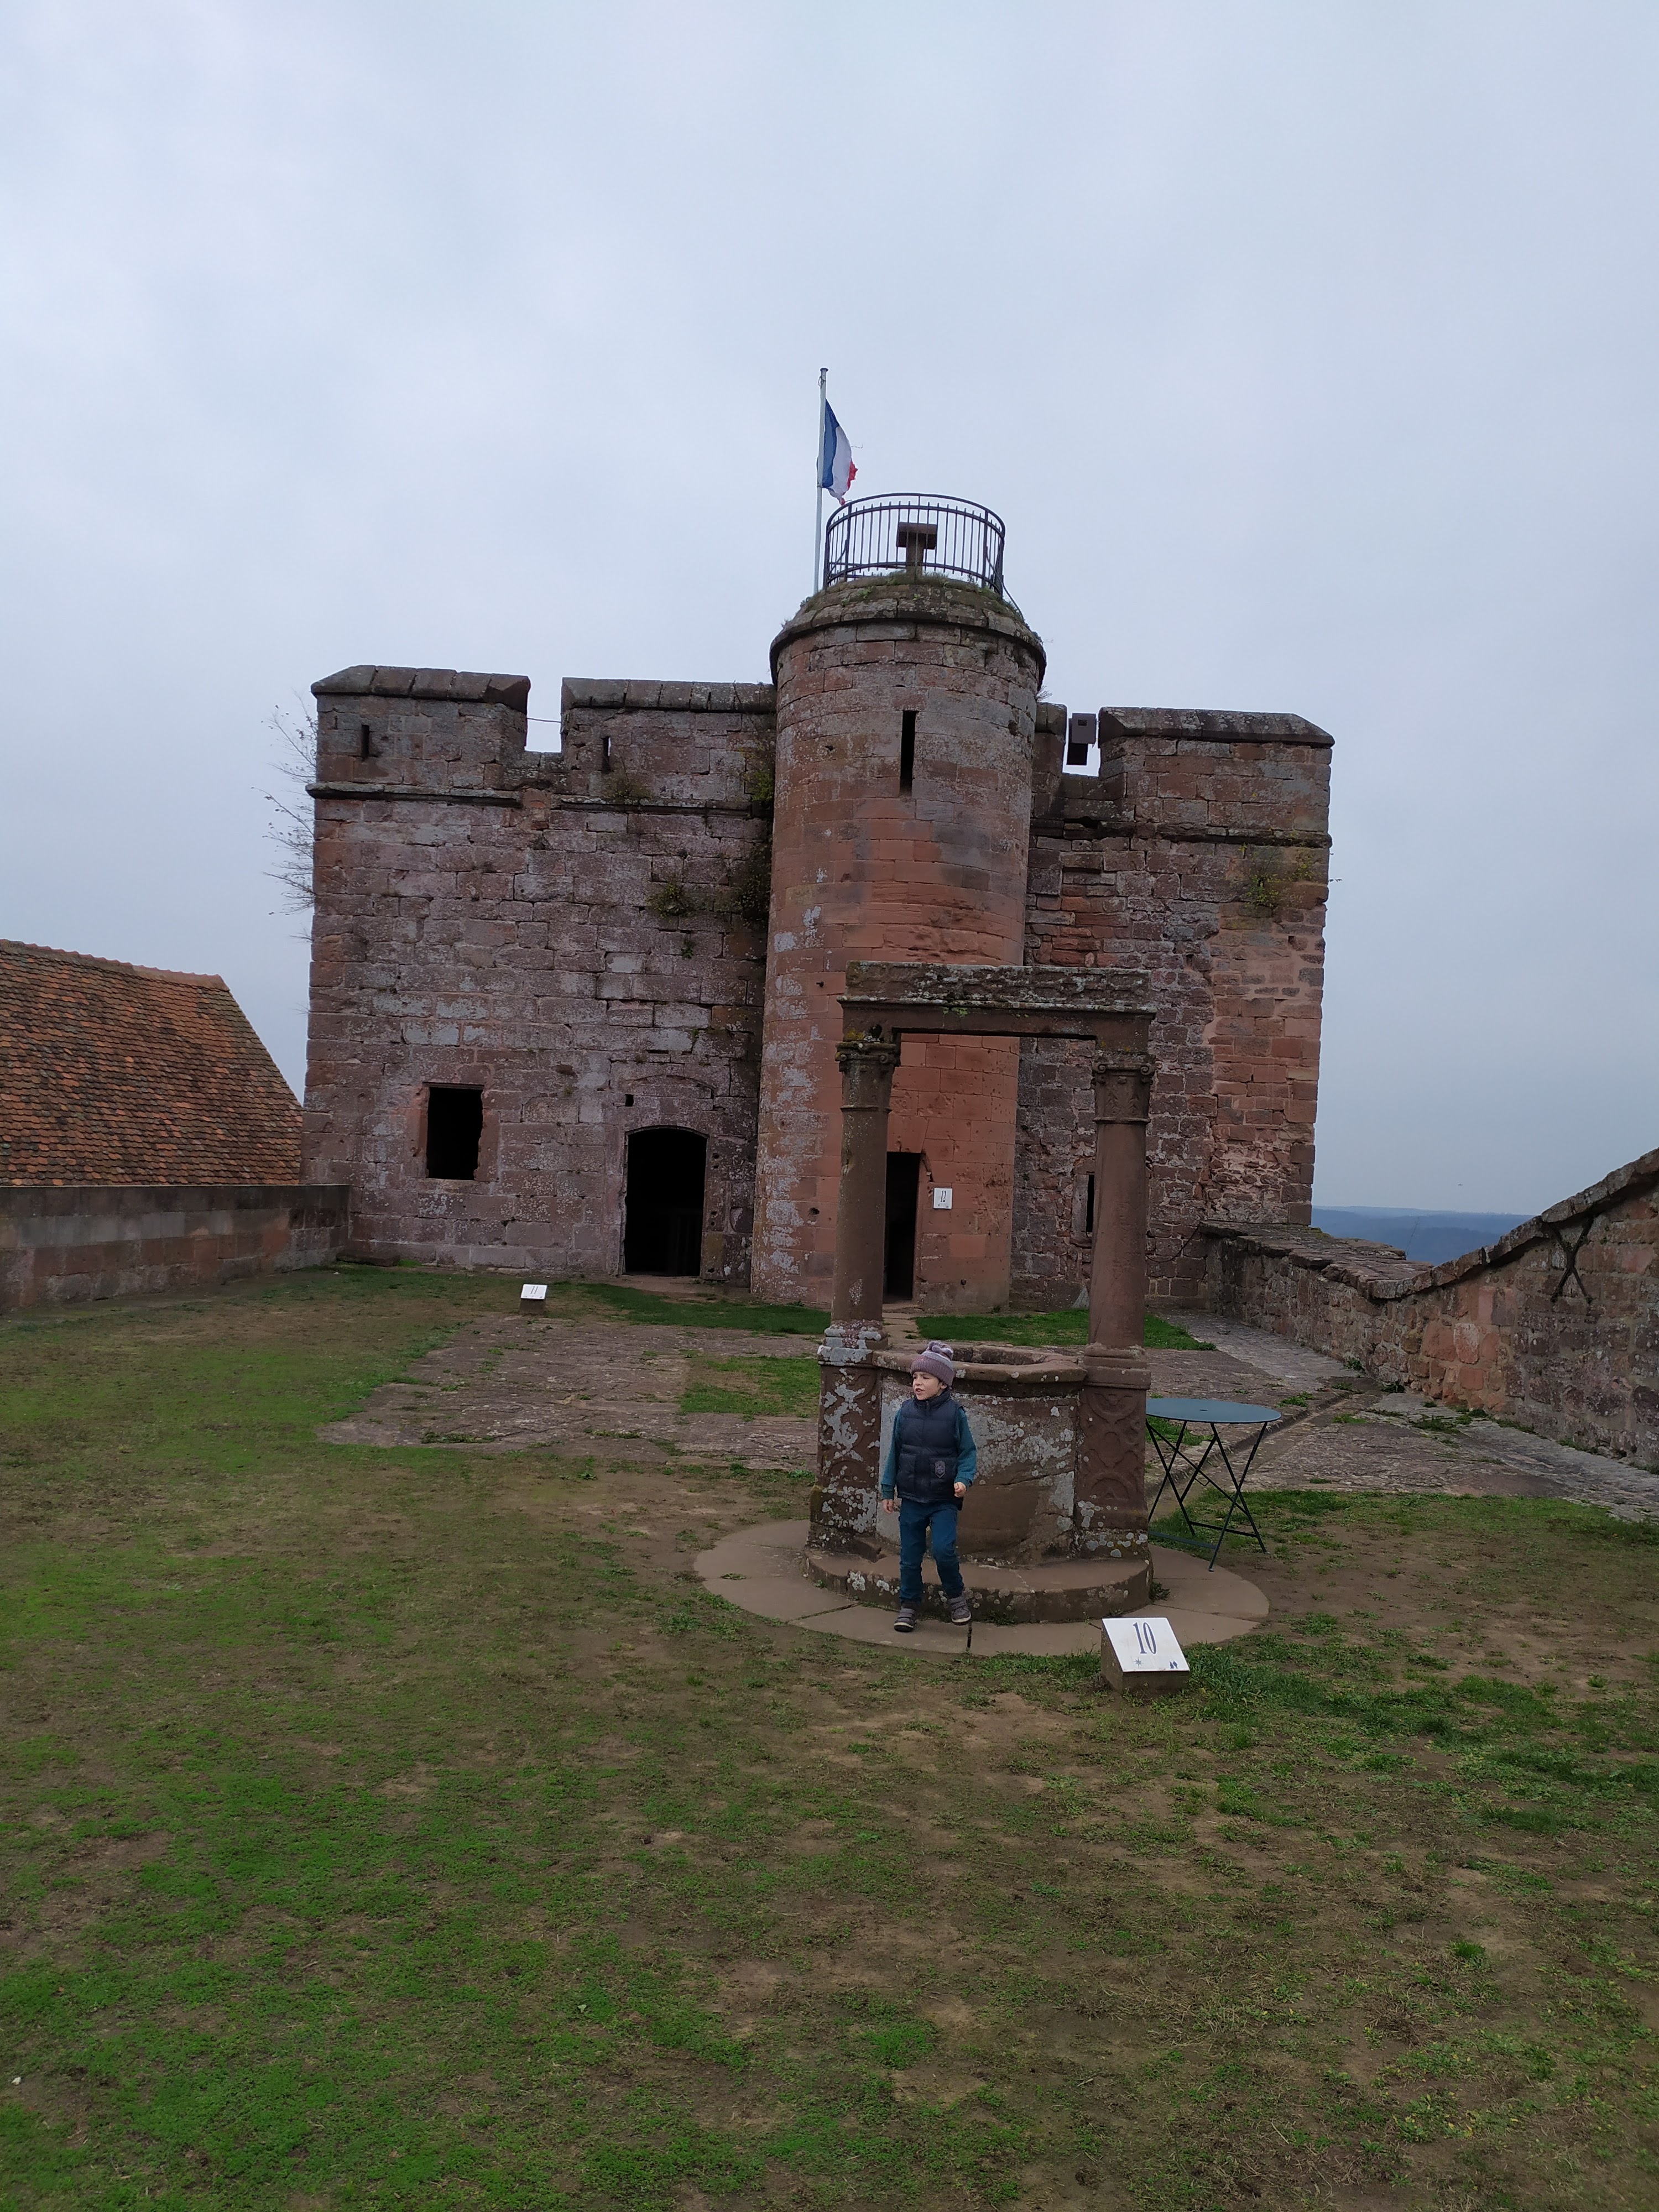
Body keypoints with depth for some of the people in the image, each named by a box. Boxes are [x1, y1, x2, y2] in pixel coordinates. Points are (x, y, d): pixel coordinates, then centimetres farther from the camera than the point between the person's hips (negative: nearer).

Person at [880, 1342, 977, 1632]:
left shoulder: (954, 1413, -7)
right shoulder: (905, 1412, 1)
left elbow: (967, 1452, 0)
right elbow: (895, 1452, 10)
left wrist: (963, 1480, -17)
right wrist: (888, 1490, 11)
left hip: (944, 1500, -3)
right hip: (911, 1498, 3)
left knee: (943, 1549, -15)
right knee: (909, 1556, 9)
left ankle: (957, 1596, 10)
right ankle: (909, 1605, 26)